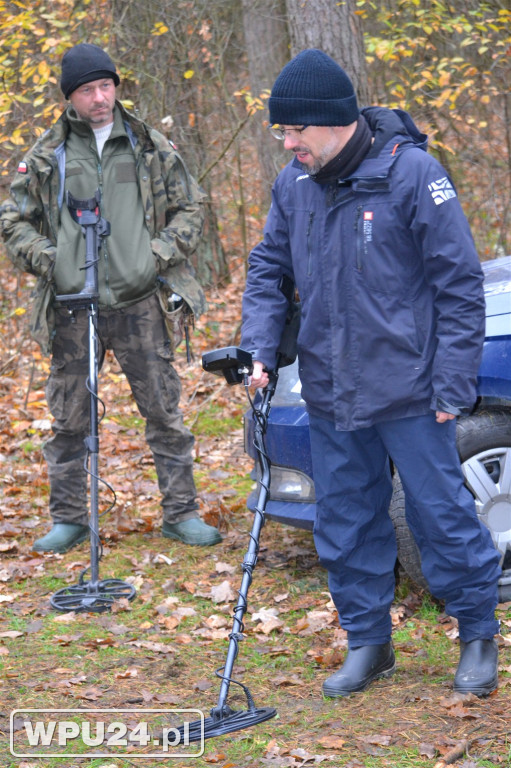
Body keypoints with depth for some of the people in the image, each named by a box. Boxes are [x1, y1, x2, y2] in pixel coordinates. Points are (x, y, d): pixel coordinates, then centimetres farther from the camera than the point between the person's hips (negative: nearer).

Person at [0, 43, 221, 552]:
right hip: (71, 309, 0)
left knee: (164, 413, 3)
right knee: (69, 420, 7)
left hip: (140, 304, 0)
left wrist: (160, 254, -4)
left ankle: (181, 513, 12)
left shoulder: (150, 148, 7)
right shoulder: (46, 156, 6)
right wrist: (47, 261, -6)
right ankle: (69, 519, 19)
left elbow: (190, 209, 12)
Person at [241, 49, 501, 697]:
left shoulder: (411, 171, -14)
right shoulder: (294, 185, 4)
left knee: (439, 511, 2)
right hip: (329, 395, 6)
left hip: (408, 391, -6)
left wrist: (452, 384, -14)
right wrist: (259, 349, 0)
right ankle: (367, 643, 26)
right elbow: (267, 269, 16)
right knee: (345, 522, 12)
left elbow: (458, 283, -11)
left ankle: (479, 634, 20)